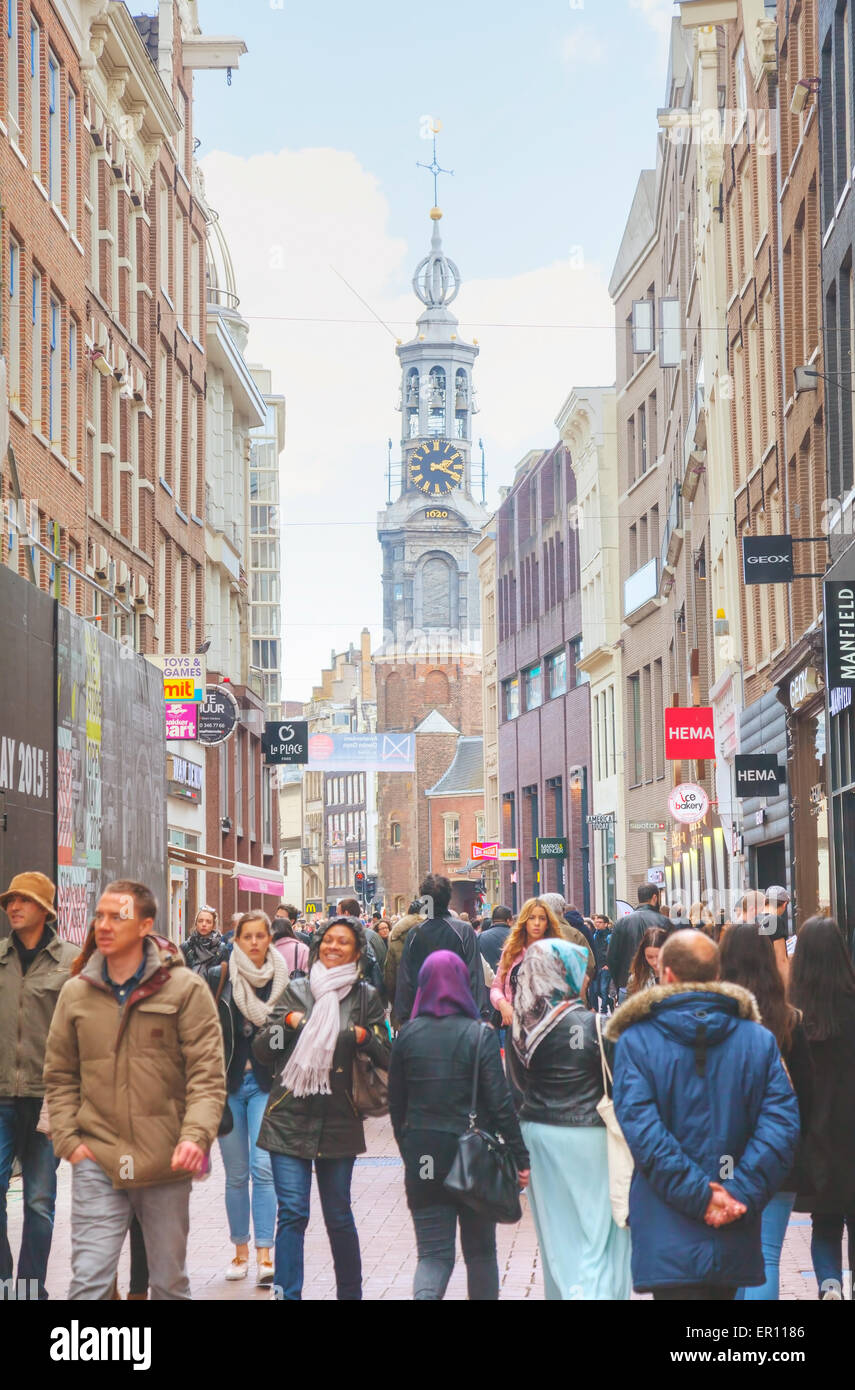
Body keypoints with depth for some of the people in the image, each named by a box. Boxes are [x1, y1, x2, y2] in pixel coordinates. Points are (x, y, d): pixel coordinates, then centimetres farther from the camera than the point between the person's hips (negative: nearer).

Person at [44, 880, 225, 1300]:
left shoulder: (186, 989, -3)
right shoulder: (76, 993, 6)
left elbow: (207, 1073, -5)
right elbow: (59, 1076, 13)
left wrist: (196, 1135, -19)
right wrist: (68, 1139, 1)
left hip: (166, 1163, -1)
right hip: (96, 1161, 1)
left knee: (170, 1283, 12)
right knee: (88, 1283, -7)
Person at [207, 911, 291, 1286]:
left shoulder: (283, 981, 2)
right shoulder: (218, 978, 0)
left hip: (266, 1084, -1)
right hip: (227, 1083, 1)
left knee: (263, 1167, -11)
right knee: (236, 1173, 7)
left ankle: (264, 1255, -11)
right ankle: (241, 1251, 17)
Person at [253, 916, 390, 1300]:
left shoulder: (366, 997, 7)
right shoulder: (296, 991, 9)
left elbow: (386, 1058, 5)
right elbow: (262, 1052, 7)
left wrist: (365, 1037, -13)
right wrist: (286, 1022, -9)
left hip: (339, 1120, 0)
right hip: (290, 1117, 0)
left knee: (339, 1217, 7)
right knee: (292, 1213, -8)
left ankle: (350, 1293, 24)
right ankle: (287, 1295, -7)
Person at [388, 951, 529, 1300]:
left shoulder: (407, 1035, 0)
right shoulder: (480, 1035, -9)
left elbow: (395, 1103, 7)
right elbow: (499, 1103, -11)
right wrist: (520, 1157, -5)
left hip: (422, 1156, 2)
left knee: (434, 1252, 2)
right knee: (480, 1251, 15)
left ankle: (424, 1294, -25)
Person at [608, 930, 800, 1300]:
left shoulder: (634, 1041, -3)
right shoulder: (760, 1040, 5)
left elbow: (640, 1127, -14)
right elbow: (782, 1125, -6)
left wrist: (700, 1196, -14)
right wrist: (742, 1193, -11)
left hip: (668, 1238, -3)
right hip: (735, 1240, 4)